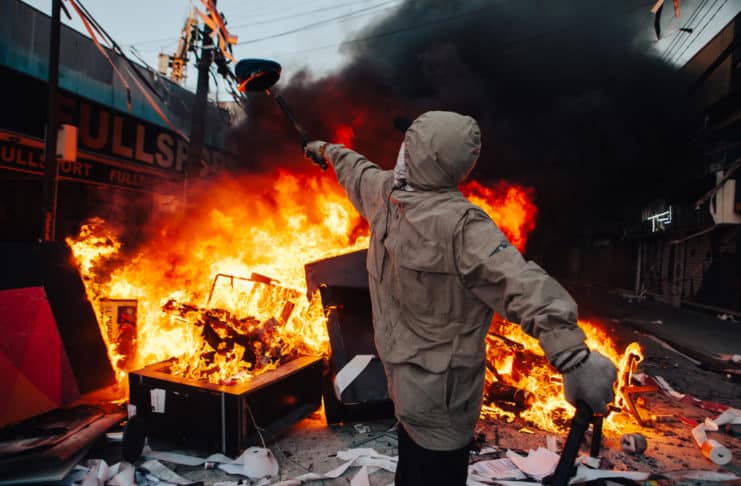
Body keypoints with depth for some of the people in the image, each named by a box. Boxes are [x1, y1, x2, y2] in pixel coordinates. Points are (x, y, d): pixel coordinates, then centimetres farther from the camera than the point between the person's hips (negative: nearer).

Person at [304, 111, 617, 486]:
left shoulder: (383, 190, -7)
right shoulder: (461, 224, -28)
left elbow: (356, 170, 15)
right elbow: (520, 283, -42)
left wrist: (328, 149, 36)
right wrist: (572, 352, -48)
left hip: (397, 363, 6)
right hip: (438, 384, -6)